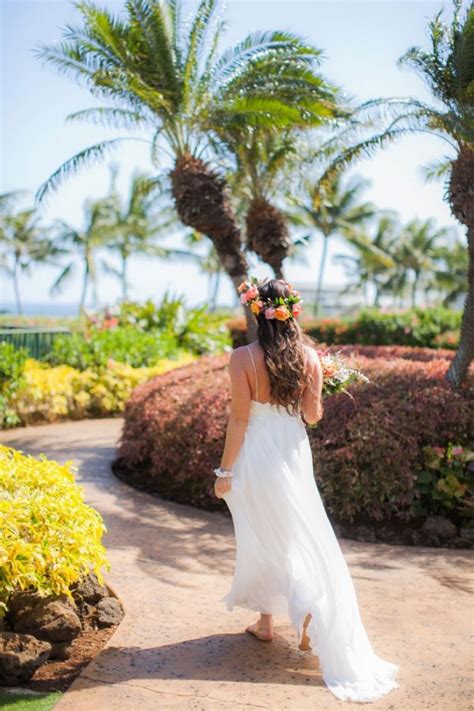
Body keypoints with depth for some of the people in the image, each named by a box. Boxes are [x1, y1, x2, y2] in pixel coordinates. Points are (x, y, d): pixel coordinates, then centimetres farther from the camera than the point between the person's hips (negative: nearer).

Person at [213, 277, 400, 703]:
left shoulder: (243, 358, -16)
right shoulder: (309, 356, -6)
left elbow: (239, 418, -15)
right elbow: (313, 416, -4)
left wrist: (225, 470, -7)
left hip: (256, 456, -2)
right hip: (294, 455, 2)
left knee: (261, 539, 14)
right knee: (302, 537, 15)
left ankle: (266, 621, 27)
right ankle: (309, 621, 11)